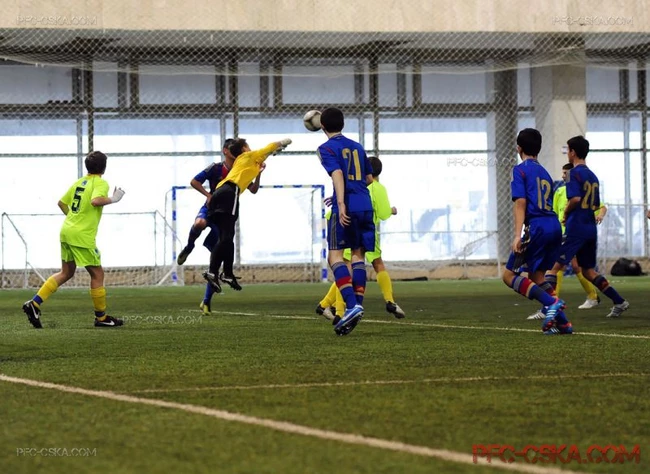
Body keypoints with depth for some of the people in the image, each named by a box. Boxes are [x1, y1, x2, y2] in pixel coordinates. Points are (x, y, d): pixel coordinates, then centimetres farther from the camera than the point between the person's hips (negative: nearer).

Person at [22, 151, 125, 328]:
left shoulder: (79, 182, 13)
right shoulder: (101, 183, -9)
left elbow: (61, 203, 19)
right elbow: (95, 201, -28)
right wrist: (112, 199, -14)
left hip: (67, 230, 8)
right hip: (83, 236, -8)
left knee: (66, 273, 18)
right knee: (97, 274, 4)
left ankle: (34, 303, 7)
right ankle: (101, 317, 12)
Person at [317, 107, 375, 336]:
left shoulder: (327, 148, 0)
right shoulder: (357, 146, 20)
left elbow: (337, 174, -16)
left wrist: (341, 202, -24)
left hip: (346, 208, -6)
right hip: (365, 206, 6)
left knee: (335, 256, -5)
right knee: (358, 255, 12)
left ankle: (352, 305, -22)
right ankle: (358, 304, 4)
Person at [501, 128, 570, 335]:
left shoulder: (520, 170, 1)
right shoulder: (544, 172, 22)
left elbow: (520, 202, -11)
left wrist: (518, 235, -17)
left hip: (536, 227, -8)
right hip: (554, 226, 8)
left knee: (509, 275, -3)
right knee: (535, 275, 16)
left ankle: (551, 301, -21)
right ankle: (562, 322, 3)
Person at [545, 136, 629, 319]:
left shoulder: (575, 173, -9)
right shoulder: (593, 176, 16)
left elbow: (575, 198, -22)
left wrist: (565, 213, -5)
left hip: (576, 228, -8)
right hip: (591, 229, 8)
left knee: (553, 267, -7)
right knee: (588, 271, 17)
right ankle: (619, 302, 12)